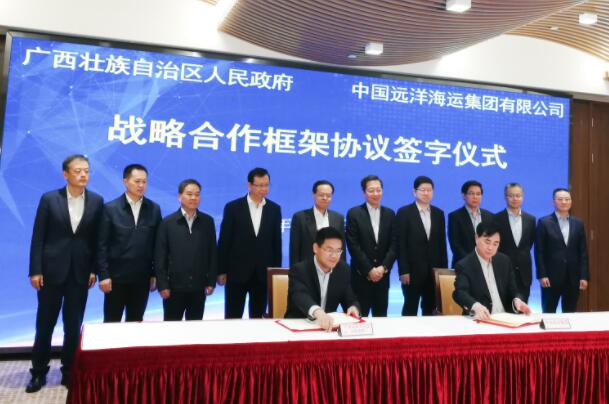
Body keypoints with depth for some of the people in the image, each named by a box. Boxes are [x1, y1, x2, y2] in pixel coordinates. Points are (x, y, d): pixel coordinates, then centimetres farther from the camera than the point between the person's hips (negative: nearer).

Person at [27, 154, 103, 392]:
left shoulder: (96, 201, 2)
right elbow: (38, 237, -2)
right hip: (52, 270, -1)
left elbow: (97, 238, 4)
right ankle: (39, 372, 22)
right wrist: (35, 270, -7)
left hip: (80, 272, 1)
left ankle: (69, 371, 20)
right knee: (45, 324, 8)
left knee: (73, 326, 7)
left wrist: (94, 269, -1)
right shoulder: (49, 199, -1)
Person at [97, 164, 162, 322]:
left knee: (135, 323, 11)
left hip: (142, 278, 2)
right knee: (111, 323, 7)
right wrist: (103, 275, -8)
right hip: (116, 277, -2)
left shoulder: (154, 209, 4)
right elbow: (102, 245, -4)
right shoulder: (110, 208, -3)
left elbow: (157, 244, 6)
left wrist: (155, 273, 3)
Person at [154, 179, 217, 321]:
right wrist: (162, 285, -7)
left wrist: (211, 281, 1)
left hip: (199, 286, 2)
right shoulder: (167, 223, -2)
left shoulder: (208, 221, 3)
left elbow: (213, 253, 5)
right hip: (174, 286, -2)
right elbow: (160, 257, -3)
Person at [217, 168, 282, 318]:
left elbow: (276, 242, 7)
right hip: (237, 272, -2)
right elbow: (224, 241, -3)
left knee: (258, 318, 11)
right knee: (233, 318, 4)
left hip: (263, 273, 2)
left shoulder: (274, 209, 4)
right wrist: (222, 271, -3)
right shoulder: (233, 207, -4)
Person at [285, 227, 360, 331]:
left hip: (328, 325, 5)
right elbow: (300, 296, -33)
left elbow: (350, 300, 6)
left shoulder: (344, 270, 2)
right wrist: (317, 312, -53)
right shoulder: (299, 270, -15)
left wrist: (353, 307, -19)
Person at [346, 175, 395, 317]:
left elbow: (393, 244, 3)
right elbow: (353, 245, -9)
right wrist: (369, 270, -12)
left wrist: (383, 267, -10)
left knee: (381, 315, 9)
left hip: (382, 274, 3)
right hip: (361, 275, -3)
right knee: (360, 316, 2)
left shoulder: (389, 214, 8)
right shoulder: (354, 213, -3)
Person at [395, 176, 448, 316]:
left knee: (431, 309, 9)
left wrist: (444, 268, 6)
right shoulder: (404, 212, -4)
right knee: (410, 308, 4)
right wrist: (403, 271, -13)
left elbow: (441, 243, 11)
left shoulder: (439, 213, 10)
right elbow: (400, 244, -8)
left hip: (434, 270, 4)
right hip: (413, 270, -4)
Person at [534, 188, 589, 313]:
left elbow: (583, 252, 7)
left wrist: (584, 276, 1)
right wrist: (542, 275, -11)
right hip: (551, 277, -3)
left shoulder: (578, 223, 9)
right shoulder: (544, 222, -2)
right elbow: (539, 251, -4)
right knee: (548, 314, 3)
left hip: (573, 277, 3)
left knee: (570, 315, 9)